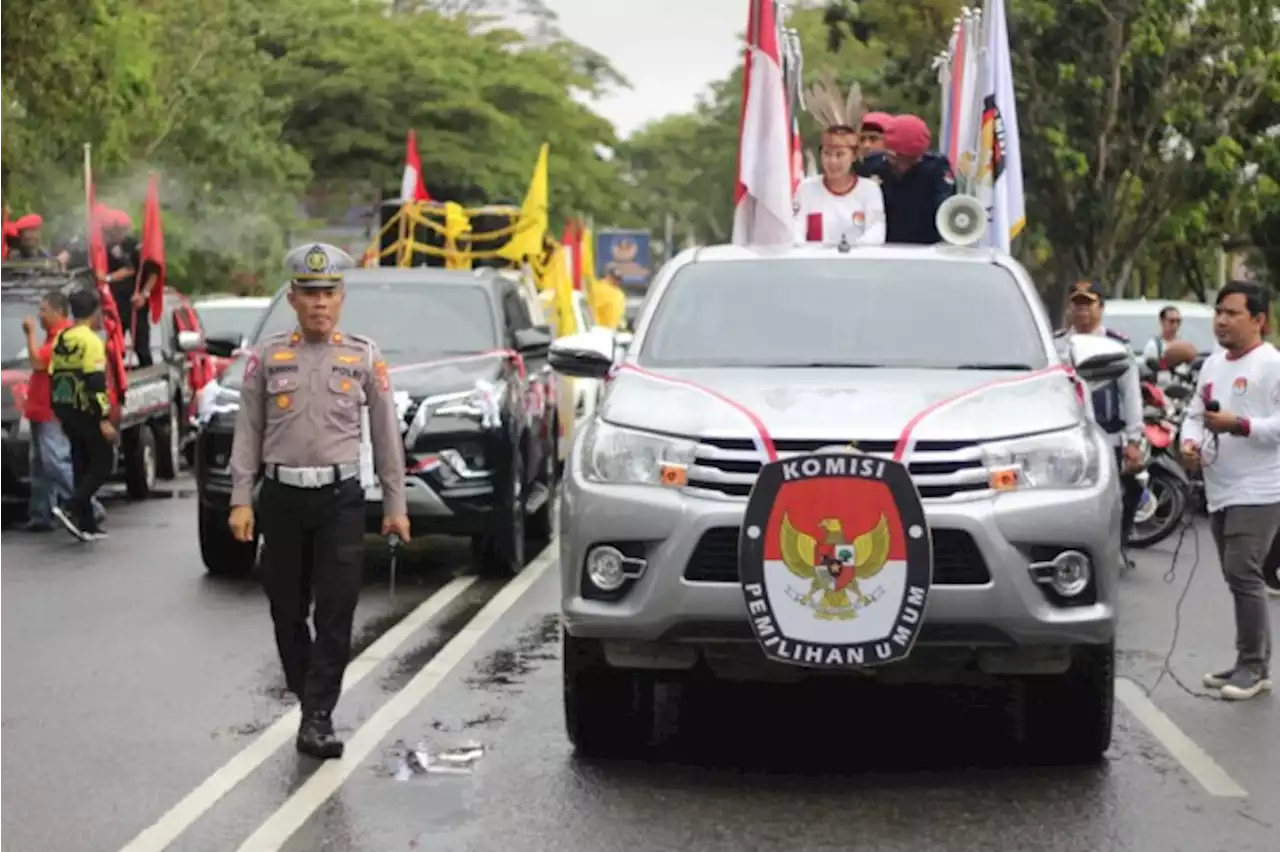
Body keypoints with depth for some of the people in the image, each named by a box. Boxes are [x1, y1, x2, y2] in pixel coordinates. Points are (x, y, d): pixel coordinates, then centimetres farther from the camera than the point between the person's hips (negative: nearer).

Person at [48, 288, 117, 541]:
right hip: (85, 410, -8)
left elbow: (53, 377, 16)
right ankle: (70, 508, -14)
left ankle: (87, 524, 13)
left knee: (82, 464, 13)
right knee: (103, 461, 1)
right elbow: (96, 382, -20)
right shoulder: (90, 340, -14)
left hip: (64, 409, 8)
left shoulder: (60, 340, 12)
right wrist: (104, 419, -21)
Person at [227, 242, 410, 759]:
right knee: (287, 611, 8)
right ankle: (309, 699, 25)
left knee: (336, 614, -6)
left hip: (340, 498, -1)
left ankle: (318, 717, -3)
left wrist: (395, 506, 4)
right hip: (282, 497, 1)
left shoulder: (364, 358, 4)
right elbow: (247, 431, 6)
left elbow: (386, 435, 6)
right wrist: (241, 500, -1)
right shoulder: (267, 356, 5)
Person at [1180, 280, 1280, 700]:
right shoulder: (1212, 365, 17)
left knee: (1243, 575, -12)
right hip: (1220, 491, 8)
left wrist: (1238, 426, -23)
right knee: (1239, 578, 12)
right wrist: (1189, 442, 1)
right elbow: (1194, 413, 21)